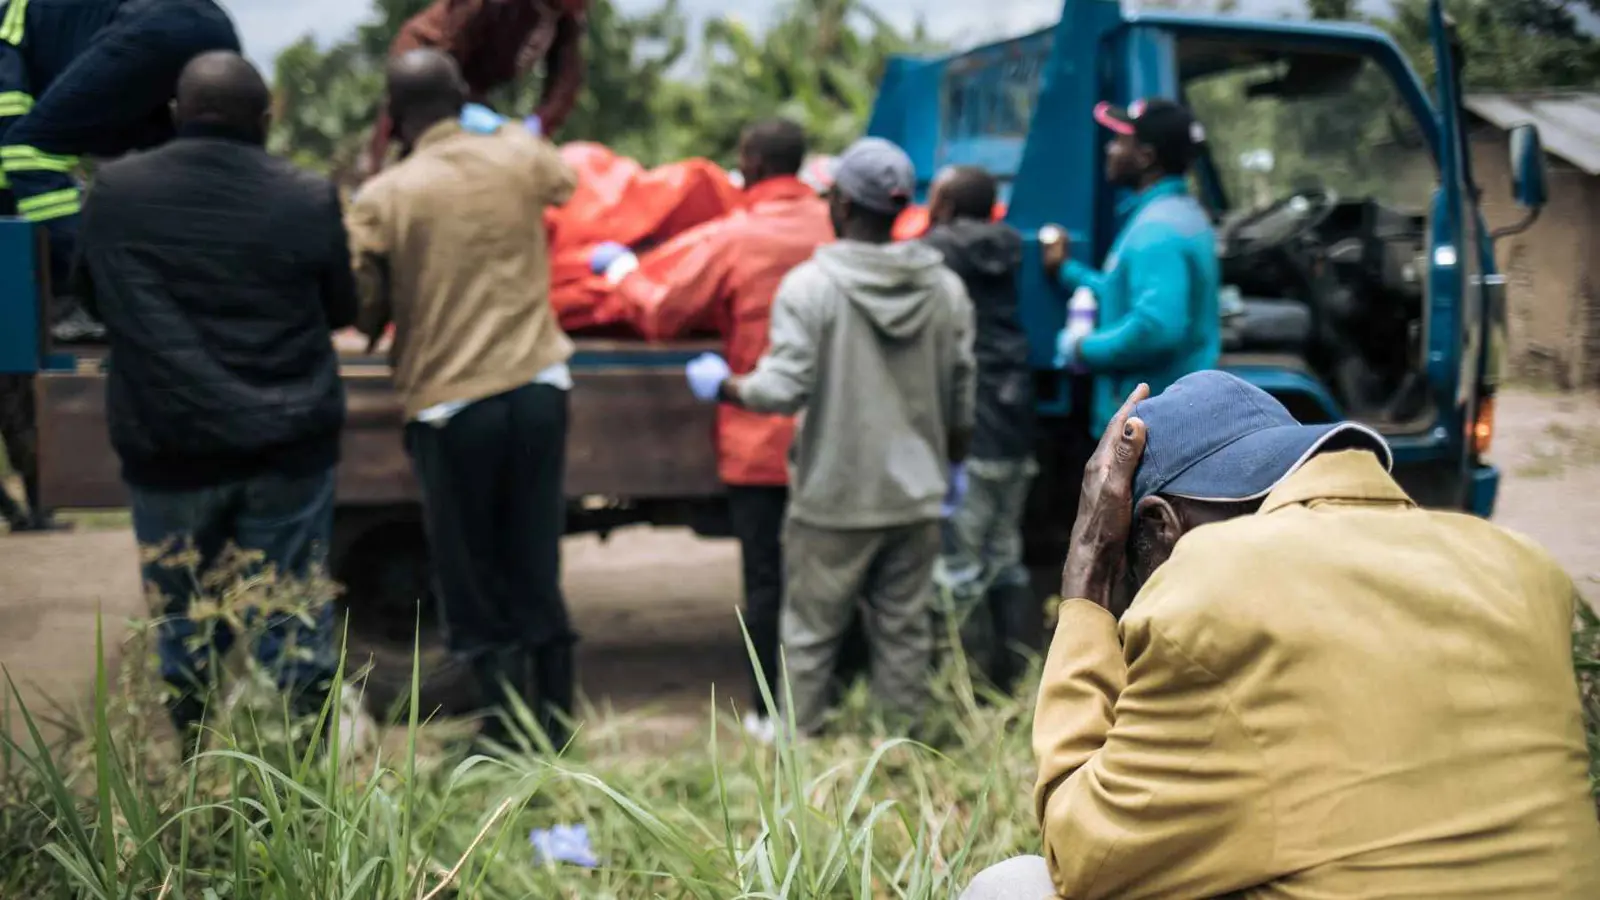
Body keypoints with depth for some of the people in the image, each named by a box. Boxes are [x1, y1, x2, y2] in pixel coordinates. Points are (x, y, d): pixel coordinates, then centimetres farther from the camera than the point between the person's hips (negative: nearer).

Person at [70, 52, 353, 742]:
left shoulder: (114, 192, -3)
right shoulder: (309, 198, -8)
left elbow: (90, 298, 13)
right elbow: (341, 309, 6)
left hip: (167, 442, 1)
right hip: (290, 438, -1)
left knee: (183, 608, 15)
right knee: (292, 610, 9)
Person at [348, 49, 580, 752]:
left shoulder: (382, 198, -8)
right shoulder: (518, 157, 2)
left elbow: (363, 310, -3)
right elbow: (564, 181, 25)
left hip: (449, 404, -3)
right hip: (538, 387, 3)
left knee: (472, 587, 9)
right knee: (536, 574, 15)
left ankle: (513, 727, 7)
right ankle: (553, 724, 22)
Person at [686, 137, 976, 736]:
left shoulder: (810, 285, -12)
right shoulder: (945, 289, 3)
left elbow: (783, 389, -19)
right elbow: (962, 402, 8)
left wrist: (722, 386, -1)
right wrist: (953, 465, 23)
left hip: (834, 499, -4)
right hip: (916, 494, 4)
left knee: (811, 632, 7)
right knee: (906, 630, 11)